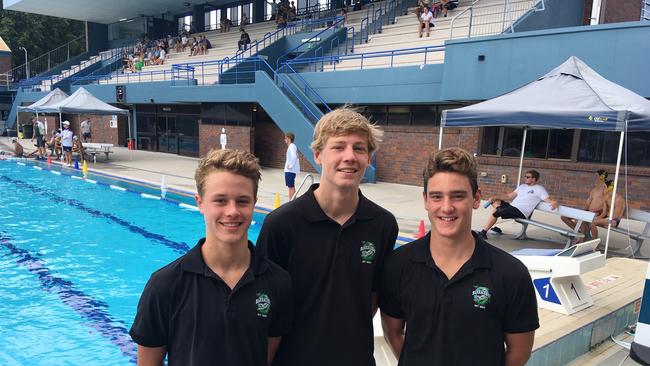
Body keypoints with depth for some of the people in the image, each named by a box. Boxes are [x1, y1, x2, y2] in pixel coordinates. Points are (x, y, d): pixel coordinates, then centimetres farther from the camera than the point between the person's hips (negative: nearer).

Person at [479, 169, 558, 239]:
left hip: (521, 212, -8)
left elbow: (548, 199, -9)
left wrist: (553, 202, -35)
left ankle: (483, 232, -16)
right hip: (511, 206, 8)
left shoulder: (539, 189, 1)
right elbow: (509, 196, 18)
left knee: (495, 213, -23)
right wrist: (494, 197, 6)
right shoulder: (522, 186, 22)